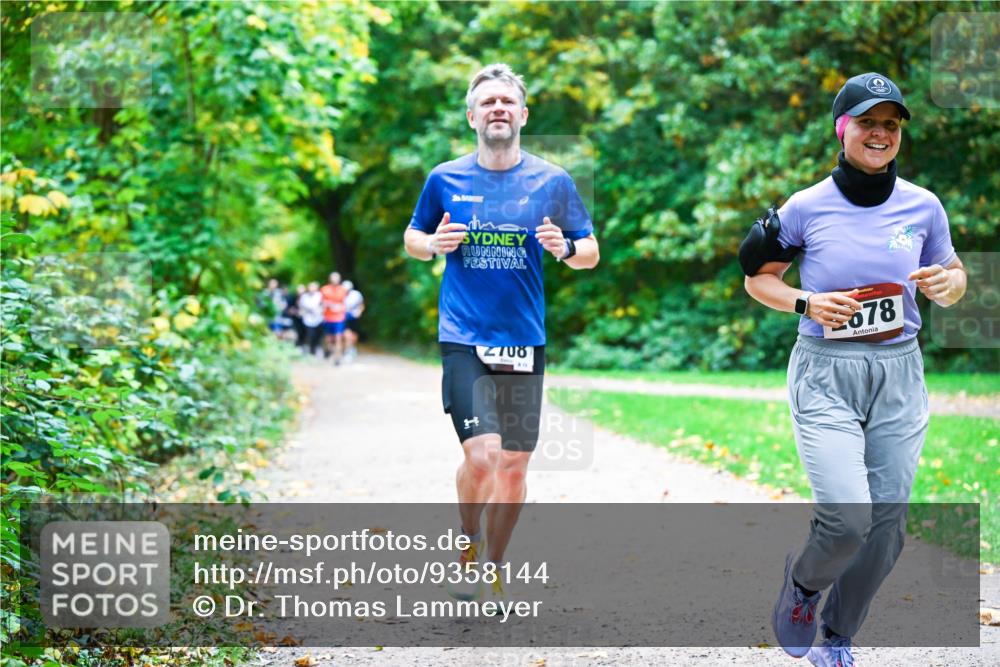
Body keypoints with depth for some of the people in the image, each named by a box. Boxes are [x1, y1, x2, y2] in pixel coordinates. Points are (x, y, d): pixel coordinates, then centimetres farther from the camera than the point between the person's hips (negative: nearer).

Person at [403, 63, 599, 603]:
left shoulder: (552, 182, 4)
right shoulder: (445, 180, 4)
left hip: (524, 341, 2)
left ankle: (493, 567, 26)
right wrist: (433, 244, -6)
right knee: (481, 455, -16)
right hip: (463, 339, -2)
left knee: (514, 464, 6)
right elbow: (411, 239, 17)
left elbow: (590, 255, 9)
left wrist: (566, 248, -14)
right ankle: (467, 543, 14)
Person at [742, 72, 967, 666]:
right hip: (825, 375, -3)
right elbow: (757, 278, 7)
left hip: (900, 375, 3)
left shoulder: (923, 206, 3)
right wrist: (806, 303, -12)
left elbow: (953, 283, 15)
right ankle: (804, 583, 18)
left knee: (887, 524, 6)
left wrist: (948, 283, -9)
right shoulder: (807, 207, -3)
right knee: (848, 514, -17)